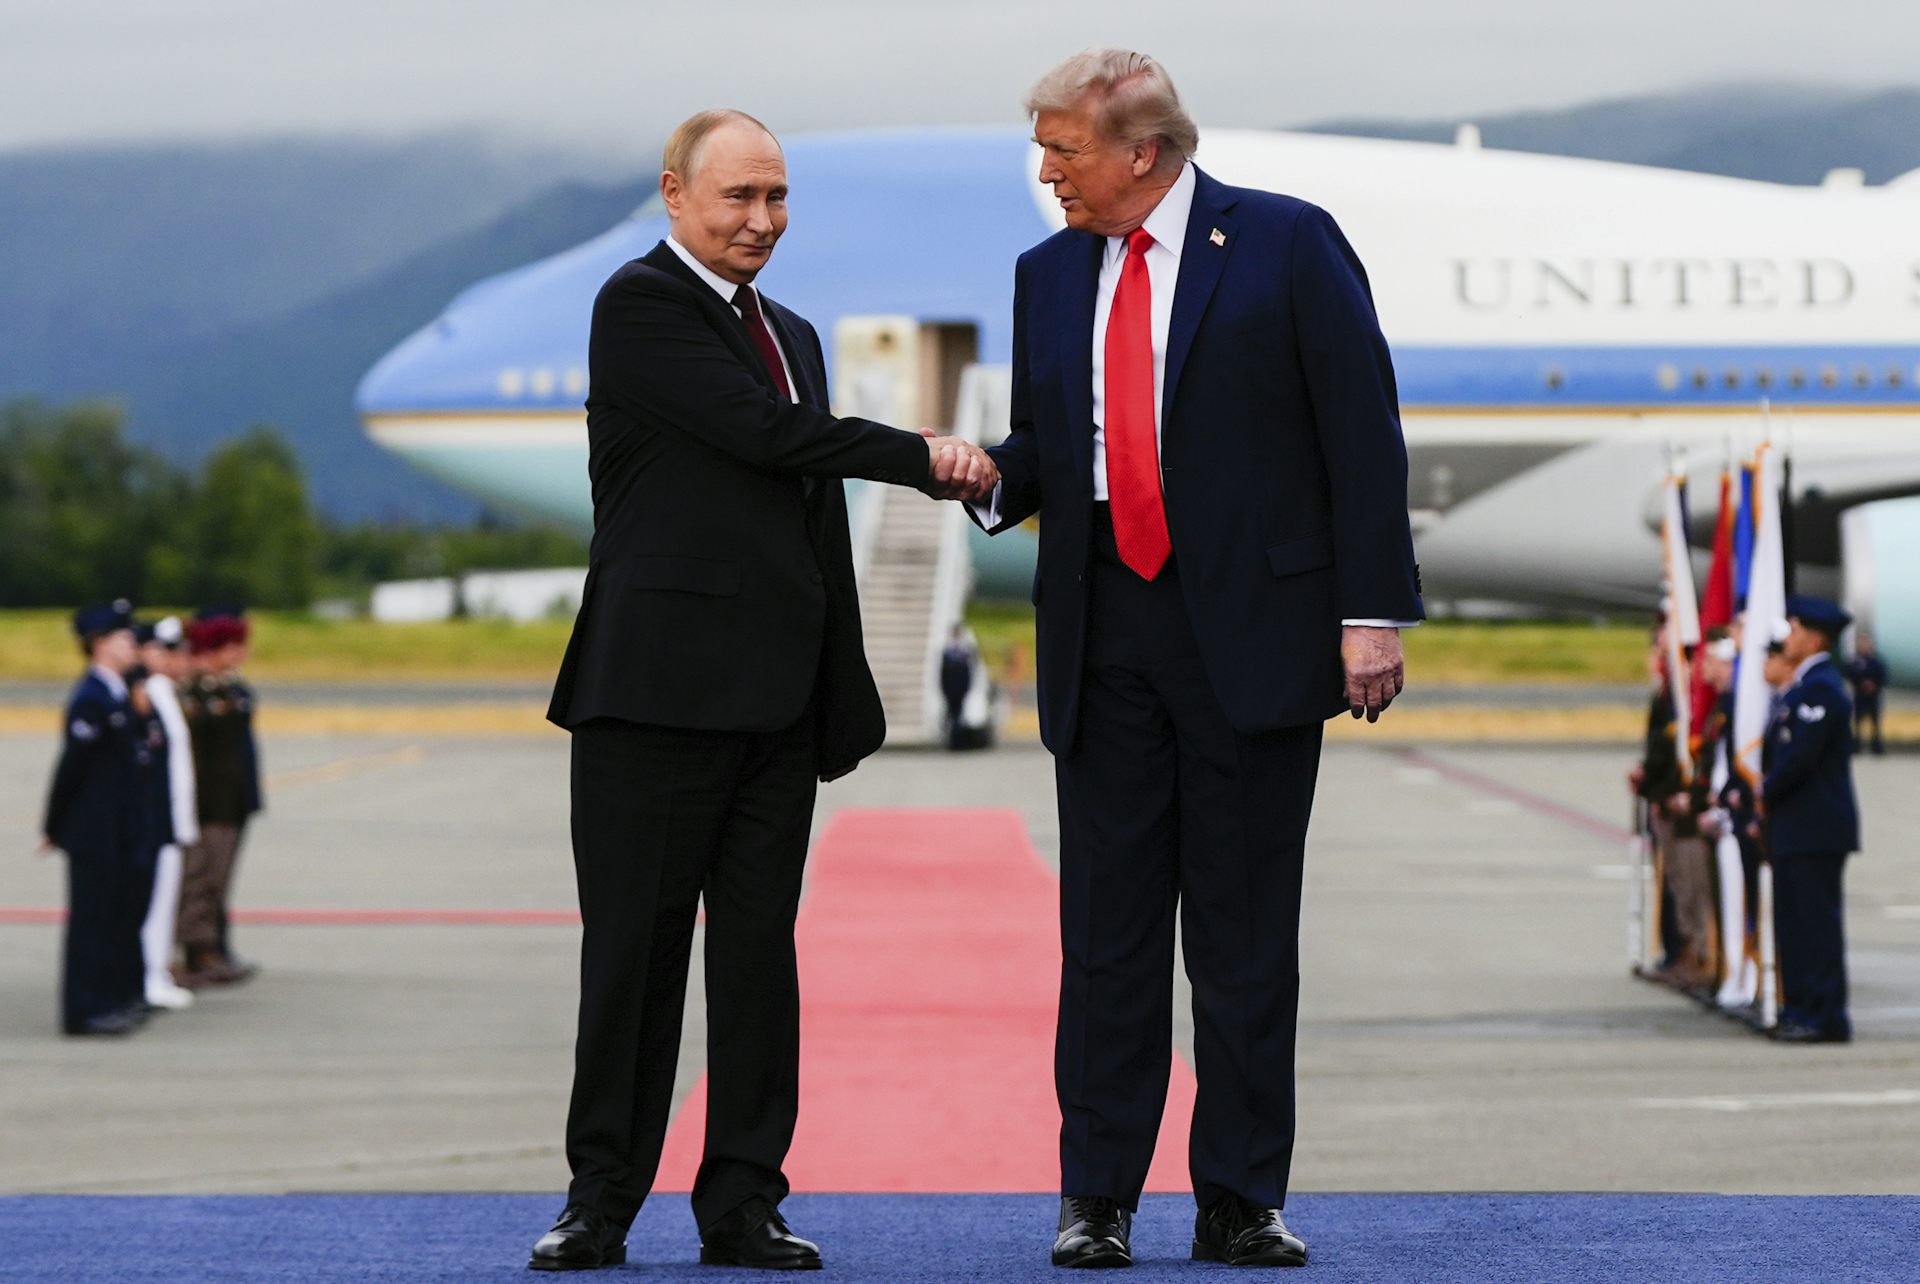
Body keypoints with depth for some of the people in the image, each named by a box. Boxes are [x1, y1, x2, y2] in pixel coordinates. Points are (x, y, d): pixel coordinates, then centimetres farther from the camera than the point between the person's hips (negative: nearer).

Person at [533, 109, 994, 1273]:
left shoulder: (792, 334, 21)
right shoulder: (641, 305, -4)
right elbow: (763, 432, -15)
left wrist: (845, 694, 18)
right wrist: (925, 458, -8)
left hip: (778, 696, 7)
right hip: (662, 686, -7)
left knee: (760, 950, 5)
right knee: (636, 948, -2)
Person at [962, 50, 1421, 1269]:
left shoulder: (1288, 244, -2)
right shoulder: (1050, 273, 13)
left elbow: (1363, 432, -4)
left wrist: (1373, 612, -10)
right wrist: (994, 477, -5)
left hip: (1253, 631, -4)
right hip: (1105, 640, 4)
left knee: (1246, 930, 2)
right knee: (1106, 925, 2)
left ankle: (1241, 1203, 9)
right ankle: (1098, 1202, 8)